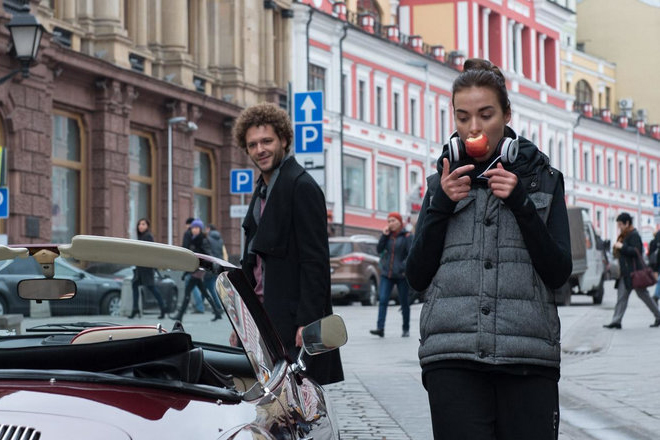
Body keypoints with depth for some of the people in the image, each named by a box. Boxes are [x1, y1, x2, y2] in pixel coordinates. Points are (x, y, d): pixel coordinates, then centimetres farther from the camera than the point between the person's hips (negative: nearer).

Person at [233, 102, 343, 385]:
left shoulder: (301, 186, -9)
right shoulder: (263, 189, 19)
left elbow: (315, 260, -15)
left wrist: (308, 322, -21)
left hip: (293, 322, -8)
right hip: (265, 316, 8)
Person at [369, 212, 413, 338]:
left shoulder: (407, 236, -3)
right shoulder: (387, 235, 11)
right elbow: (379, 249, 5)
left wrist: (405, 268, -17)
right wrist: (384, 236, -4)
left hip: (401, 275, -4)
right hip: (386, 274, 4)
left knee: (404, 302, 6)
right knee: (382, 300, -10)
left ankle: (406, 329, 17)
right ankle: (380, 328, -15)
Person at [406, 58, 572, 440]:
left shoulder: (543, 179, 12)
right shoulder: (444, 182, 15)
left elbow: (559, 273, 2)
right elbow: (417, 276, 9)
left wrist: (521, 203, -7)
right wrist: (441, 205, -2)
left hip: (528, 356, 0)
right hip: (453, 359, 1)